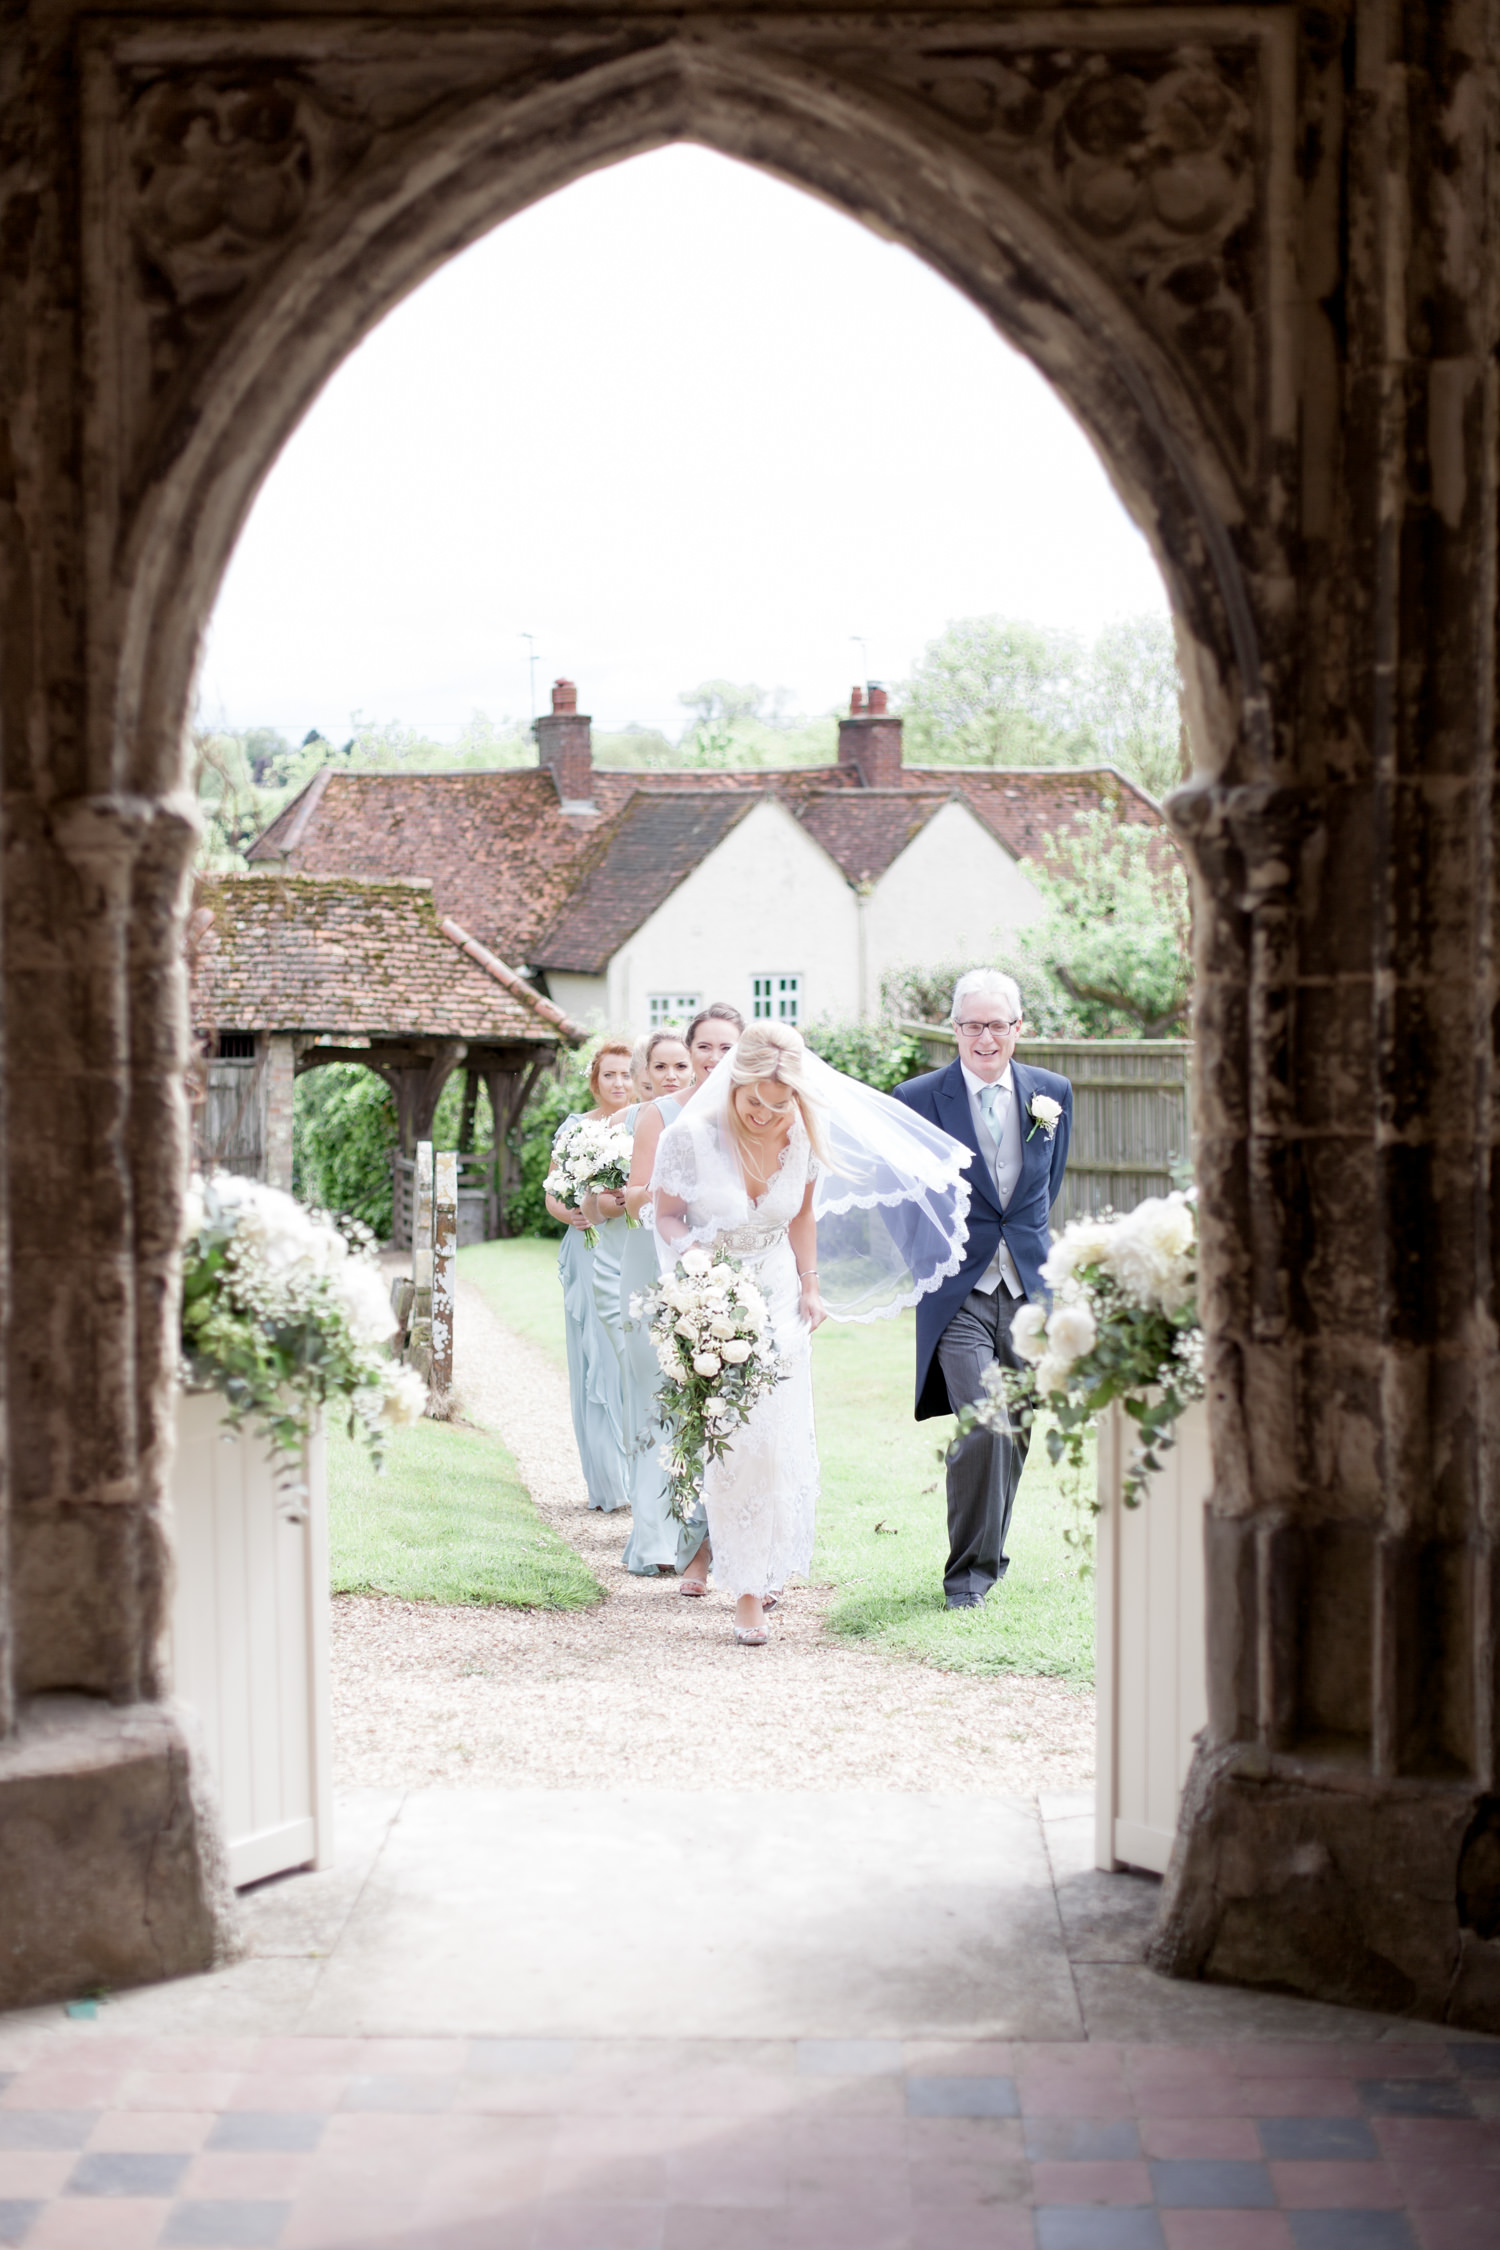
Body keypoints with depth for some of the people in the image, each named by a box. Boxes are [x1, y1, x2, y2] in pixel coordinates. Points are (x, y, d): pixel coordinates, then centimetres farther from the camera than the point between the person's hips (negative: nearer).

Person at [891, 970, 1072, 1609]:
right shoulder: (918, 1098, -6)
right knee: (981, 1426, -15)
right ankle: (968, 1570, -2)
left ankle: (988, 1550, 29)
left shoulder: (1053, 1092, 5)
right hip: (958, 1291, -4)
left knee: (1015, 1430, 10)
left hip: (1030, 1289, 4)